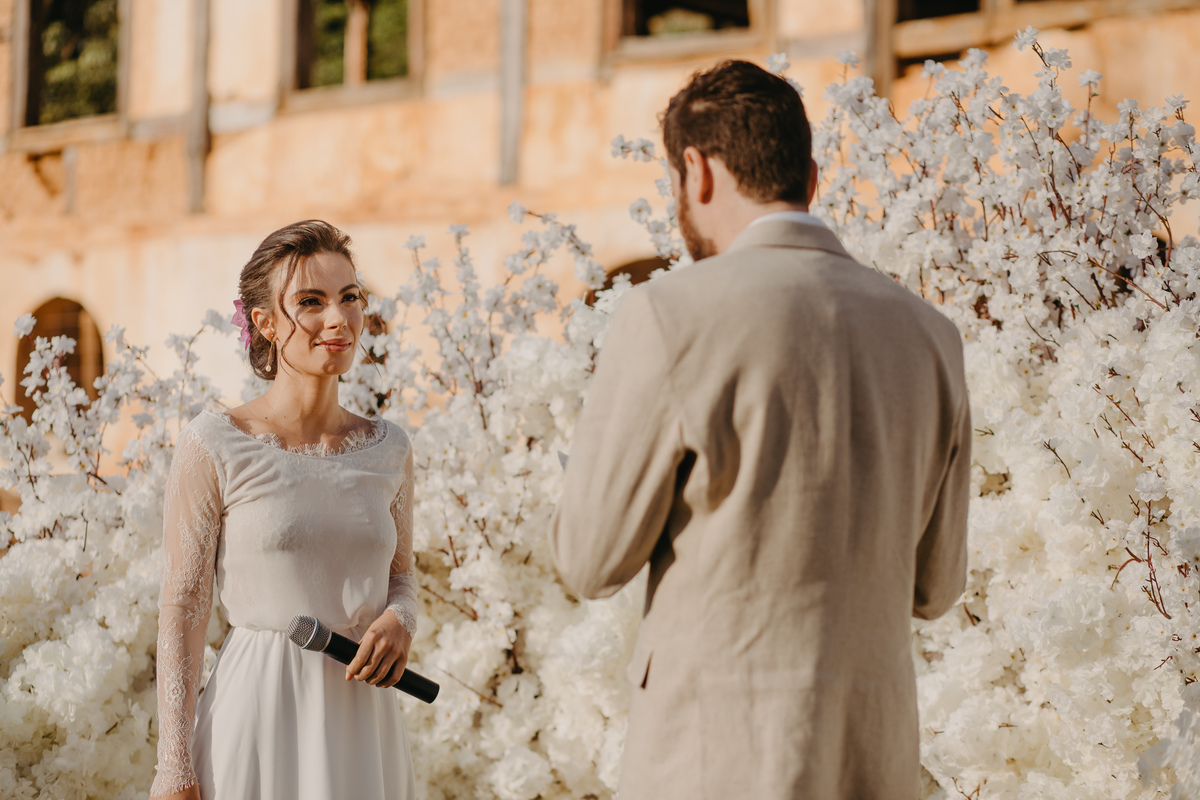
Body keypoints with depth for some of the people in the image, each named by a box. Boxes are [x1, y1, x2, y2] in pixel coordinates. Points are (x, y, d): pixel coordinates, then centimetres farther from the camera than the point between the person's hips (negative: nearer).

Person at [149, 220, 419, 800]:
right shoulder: (214, 447, -7)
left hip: (362, 720, 4)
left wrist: (398, 621, -5)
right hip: (260, 714, -4)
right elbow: (183, 611, -6)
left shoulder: (389, 448, 6)